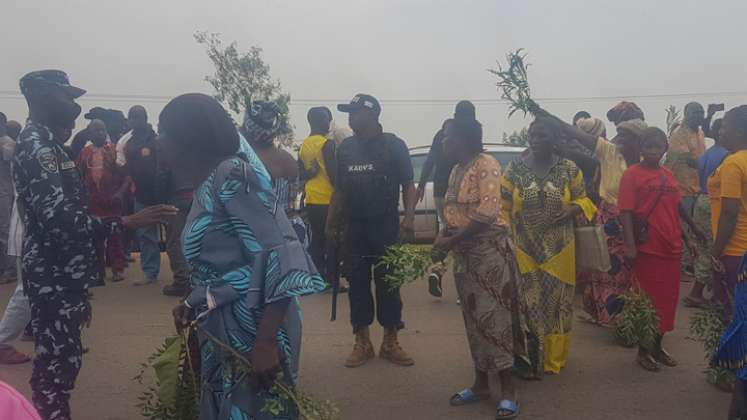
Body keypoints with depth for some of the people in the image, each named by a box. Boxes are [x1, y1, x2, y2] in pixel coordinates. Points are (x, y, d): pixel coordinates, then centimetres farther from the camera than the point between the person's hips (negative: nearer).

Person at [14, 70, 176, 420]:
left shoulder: (44, 144, 16)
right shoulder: (37, 147, -16)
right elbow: (59, 220, -26)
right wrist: (126, 222, -29)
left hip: (61, 277, 10)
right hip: (54, 280, -10)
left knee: (60, 362, 16)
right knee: (56, 366, -2)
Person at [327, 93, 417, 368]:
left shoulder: (393, 145, -1)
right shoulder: (346, 148, 10)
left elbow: (408, 184, -2)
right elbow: (340, 190, 15)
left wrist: (409, 216, -17)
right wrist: (331, 224, 12)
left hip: (386, 227, -3)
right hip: (354, 228, 4)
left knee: (388, 283, 2)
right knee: (357, 283, 6)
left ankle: (390, 343, 14)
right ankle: (362, 343, 17)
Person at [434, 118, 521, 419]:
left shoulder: (486, 164, -12)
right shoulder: (457, 170, 14)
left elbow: (486, 212, -21)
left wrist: (452, 241, -17)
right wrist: (443, 238, 0)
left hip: (489, 249, -8)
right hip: (464, 253, 8)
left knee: (494, 316, -5)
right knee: (474, 317, 12)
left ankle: (508, 390, 5)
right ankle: (481, 383, 23)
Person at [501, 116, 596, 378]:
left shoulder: (569, 169, -1)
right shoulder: (515, 169, -2)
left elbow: (583, 199, 9)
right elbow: (502, 206, 1)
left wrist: (573, 209, -12)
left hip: (559, 250, 1)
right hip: (524, 249, -1)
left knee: (556, 303, 10)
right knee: (527, 304, 0)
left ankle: (554, 358, 26)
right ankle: (528, 360, 11)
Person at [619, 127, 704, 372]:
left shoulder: (669, 175, 9)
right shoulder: (632, 174, -8)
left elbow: (677, 207, 17)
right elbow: (626, 211, -13)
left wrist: (693, 230, 19)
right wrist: (630, 244, -20)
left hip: (671, 247, 6)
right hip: (647, 248, -6)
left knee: (668, 299, 13)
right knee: (647, 300, 4)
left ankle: (658, 346, 28)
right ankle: (643, 350, 18)